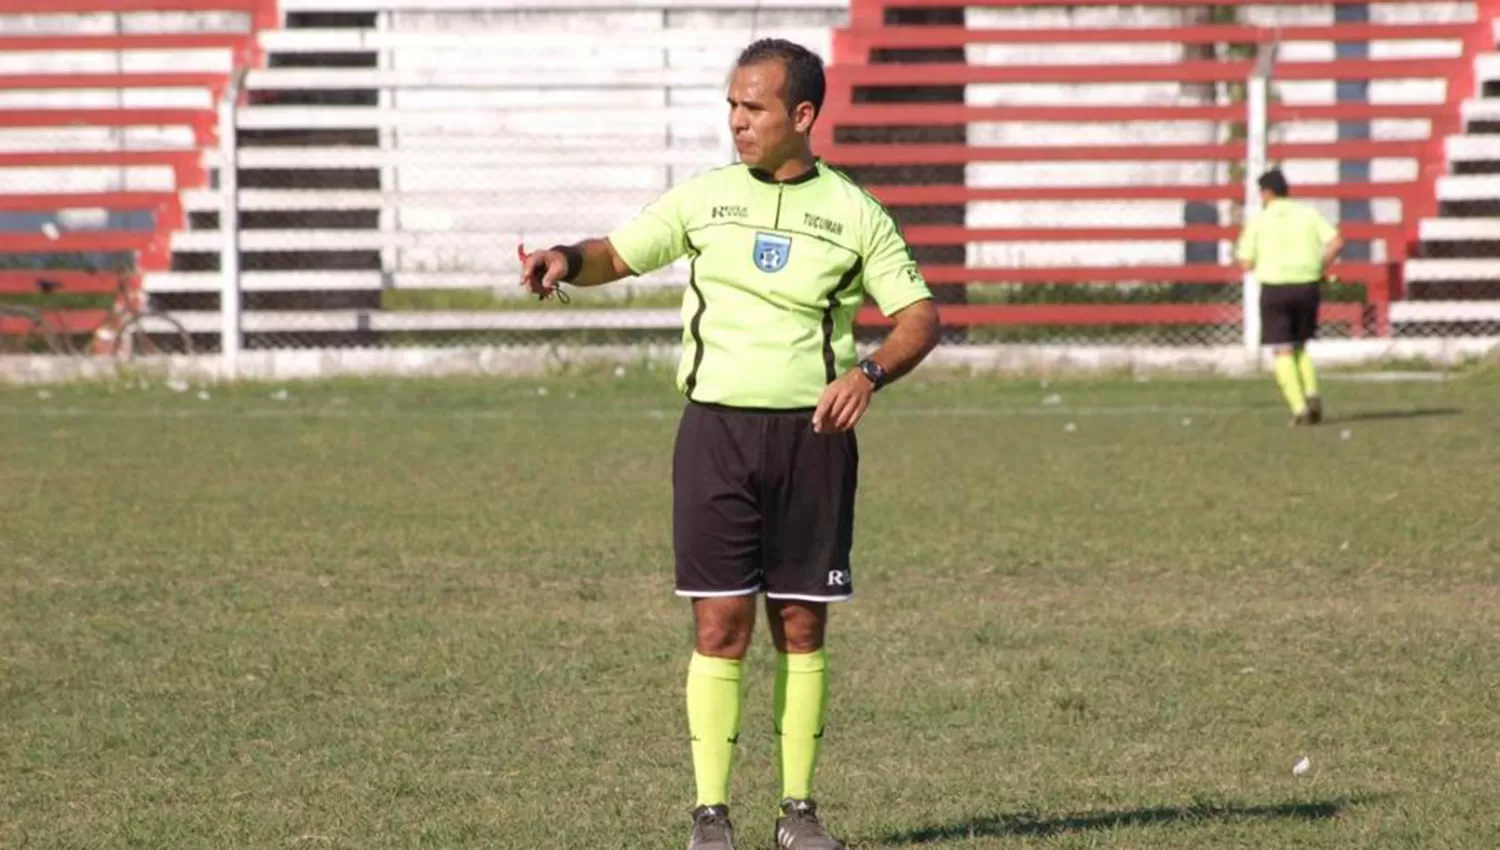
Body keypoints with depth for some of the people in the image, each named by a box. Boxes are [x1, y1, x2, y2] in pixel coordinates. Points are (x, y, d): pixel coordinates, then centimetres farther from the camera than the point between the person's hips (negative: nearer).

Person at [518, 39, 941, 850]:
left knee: (801, 627, 4)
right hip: (718, 427, 0)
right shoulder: (705, 197, 5)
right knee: (720, 624, -5)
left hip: (813, 434, 0)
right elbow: (618, 253, 13)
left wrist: (869, 372, -16)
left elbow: (920, 315, 3)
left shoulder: (854, 213, 2)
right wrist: (565, 259, -10)